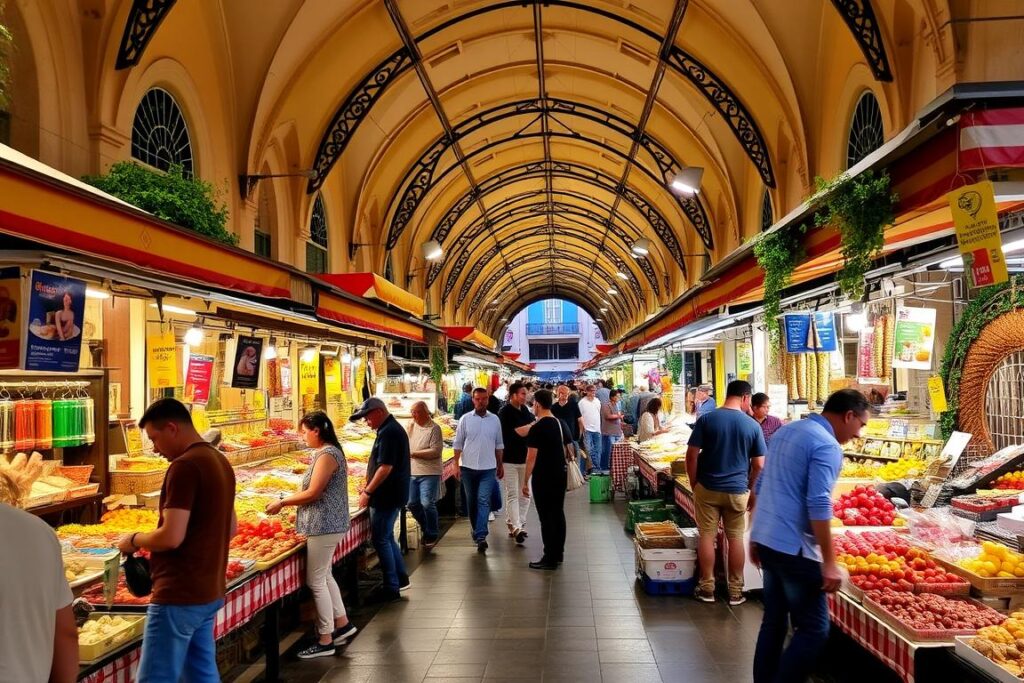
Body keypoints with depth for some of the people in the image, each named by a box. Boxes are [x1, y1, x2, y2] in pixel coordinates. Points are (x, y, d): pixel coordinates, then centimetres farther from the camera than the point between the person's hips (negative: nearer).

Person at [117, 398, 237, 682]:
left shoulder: (184, 466, -17)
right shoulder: (220, 461, 11)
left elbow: (171, 537, -22)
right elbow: (231, 528, 19)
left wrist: (134, 540, -5)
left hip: (179, 595, -9)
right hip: (209, 592, 9)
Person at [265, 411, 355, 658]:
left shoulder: (326, 455, -18)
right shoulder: (327, 452, 12)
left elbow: (313, 493, -20)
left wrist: (282, 503, -10)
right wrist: (290, 501, 11)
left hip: (324, 525, -10)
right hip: (327, 524, 10)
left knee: (316, 580, -2)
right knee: (325, 575, 19)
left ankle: (325, 641, 8)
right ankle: (342, 623, 30)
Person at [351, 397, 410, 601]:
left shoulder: (388, 433, -19)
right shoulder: (392, 428, 14)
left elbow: (385, 467, -24)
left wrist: (368, 492, -17)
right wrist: (368, 486, 17)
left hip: (387, 497, -10)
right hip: (393, 494, 10)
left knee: (381, 539, -2)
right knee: (387, 537, 19)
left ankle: (391, 588, 5)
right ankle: (400, 578, 28)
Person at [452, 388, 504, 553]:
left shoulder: (495, 419, 3)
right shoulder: (465, 419, 0)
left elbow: (499, 445, 11)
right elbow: (458, 444, 2)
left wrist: (500, 465, 11)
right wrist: (456, 465, -3)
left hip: (488, 468, -1)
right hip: (468, 467, 1)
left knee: (484, 501, -11)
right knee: (471, 501, 11)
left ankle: (481, 536, -16)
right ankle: (477, 530, 28)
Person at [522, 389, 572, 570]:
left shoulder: (536, 428, -16)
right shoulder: (562, 424, 5)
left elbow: (532, 457, -17)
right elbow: (569, 449, 11)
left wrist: (526, 481, -11)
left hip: (543, 478, -7)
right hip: (560, 474, 7)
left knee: (546, 517, -2)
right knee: (558, 513, 14)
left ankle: (550, 558, 2)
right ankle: (559, 553, 23)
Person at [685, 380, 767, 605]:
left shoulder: (706, 420, -6)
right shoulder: (753, 425, -3)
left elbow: (691, 456, -7)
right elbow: (759, 465, -1)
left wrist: (694, 484, 4)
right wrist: (752, 491, 12)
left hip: (707, 488, 0)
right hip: (737, 491, 1)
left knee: (706, 535, 8)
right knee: (736, 538, 10)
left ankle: (707, 588, 15)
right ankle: (736, 591, 17)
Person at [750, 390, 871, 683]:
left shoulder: (785, 431, 14)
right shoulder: (827, 446, -13)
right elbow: (818, 506, -22)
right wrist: (829, 562, -19)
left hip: (766, 540, 9)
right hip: (793, 548, -9)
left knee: (774, 622, 16)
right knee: (814, 630, -1)